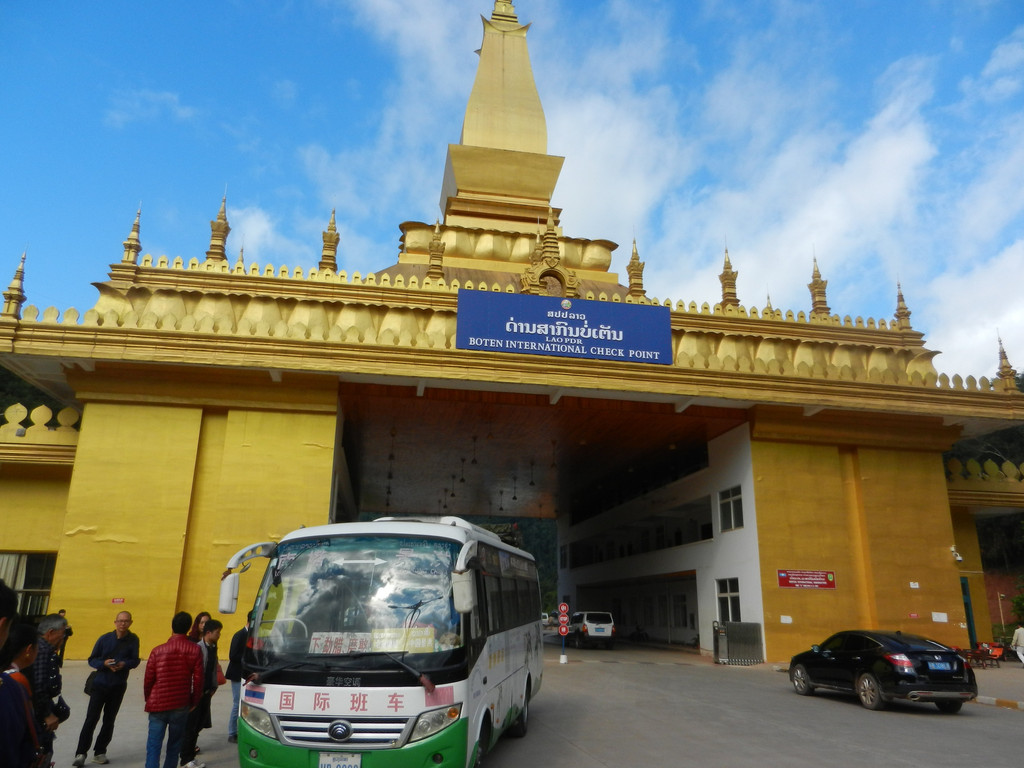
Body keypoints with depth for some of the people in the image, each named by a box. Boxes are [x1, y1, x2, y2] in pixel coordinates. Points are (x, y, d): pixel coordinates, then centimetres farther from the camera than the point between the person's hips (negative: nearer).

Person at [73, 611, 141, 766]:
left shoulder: (133, 640, -6)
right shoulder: (105, 639, -7)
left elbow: (135, 660, -3)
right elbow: (92, 660, -1)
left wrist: (124, 664, -23)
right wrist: (105, 663, -19)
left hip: (118, 686, 1)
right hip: (100, 683, -1)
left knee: (109, 720, 10)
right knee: (91, 719, -3)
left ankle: (100, 752, 22)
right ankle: (81, 753, 7)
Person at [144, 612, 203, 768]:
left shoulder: (157, 651, -4)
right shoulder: (195, 650, -6)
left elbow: (148, 679, 1)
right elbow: (198, 680, -5)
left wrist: (148, 700, 19)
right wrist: (193, 702, 11)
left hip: (157, 705, 0)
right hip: (181, 707, 0)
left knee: (153, 746, 2)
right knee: (174, 746, 16)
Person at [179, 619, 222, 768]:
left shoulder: (213, 648, 8)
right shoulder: (198, 648, -18)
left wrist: (213, 687, 12)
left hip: (206, 693, 8)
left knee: (198, 726, 16)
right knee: (190, 726, 1)